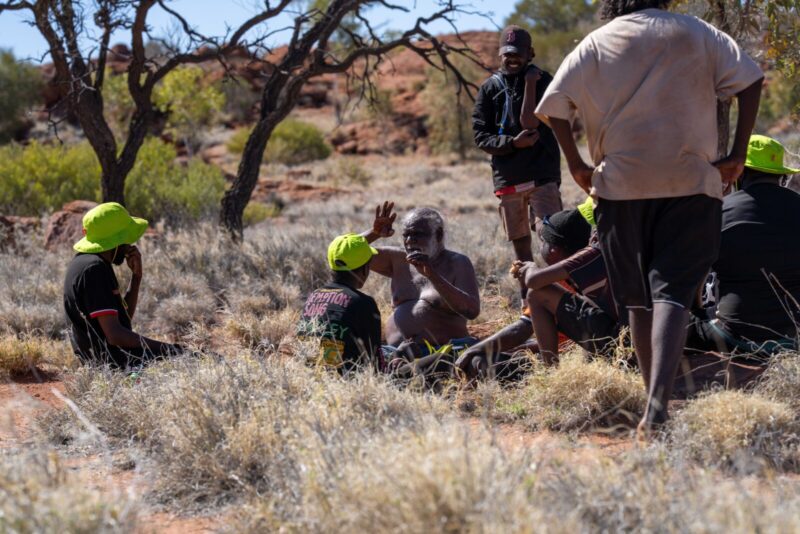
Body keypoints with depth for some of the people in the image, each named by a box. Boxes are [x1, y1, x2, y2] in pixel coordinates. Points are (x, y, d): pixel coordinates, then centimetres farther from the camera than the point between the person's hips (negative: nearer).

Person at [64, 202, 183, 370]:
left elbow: (124, 316, 16)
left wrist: (136, 276, 4)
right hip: (113, 360, -10)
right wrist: (165, 348, -19)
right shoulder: (94, 269, -20)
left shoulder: (84, 262, 12)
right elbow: (114, 334, -26)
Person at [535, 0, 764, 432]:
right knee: (673, 291, -8)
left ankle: (655, 396, 18)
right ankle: (659, 401, -26)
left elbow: (553, 105, -2)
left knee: (638, 298, 13)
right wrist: (736, 156, 0)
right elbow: (750, 80, -1)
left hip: (620, 185, 1)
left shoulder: (595, 44, 7)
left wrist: (576, 164, 5)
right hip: (691, 183, -1)